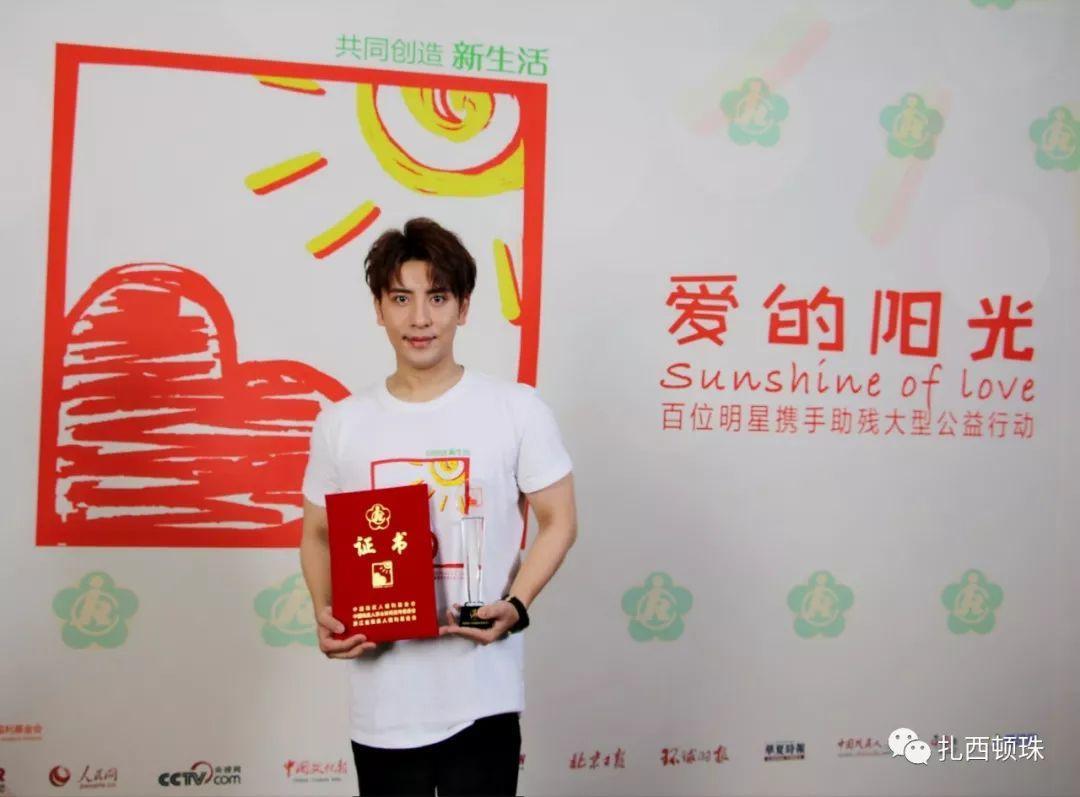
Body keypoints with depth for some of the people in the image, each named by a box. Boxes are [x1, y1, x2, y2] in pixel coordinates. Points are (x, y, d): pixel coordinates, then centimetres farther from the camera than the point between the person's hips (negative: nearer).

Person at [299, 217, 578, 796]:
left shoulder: (517, 409, -5)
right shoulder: (340, 424, 2)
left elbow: (558, 521, 0)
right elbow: (318, 535, 11)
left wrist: (515, 606, -14)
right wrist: (325, 617, -7)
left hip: (482, 696, -2)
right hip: (381, 701, 3)